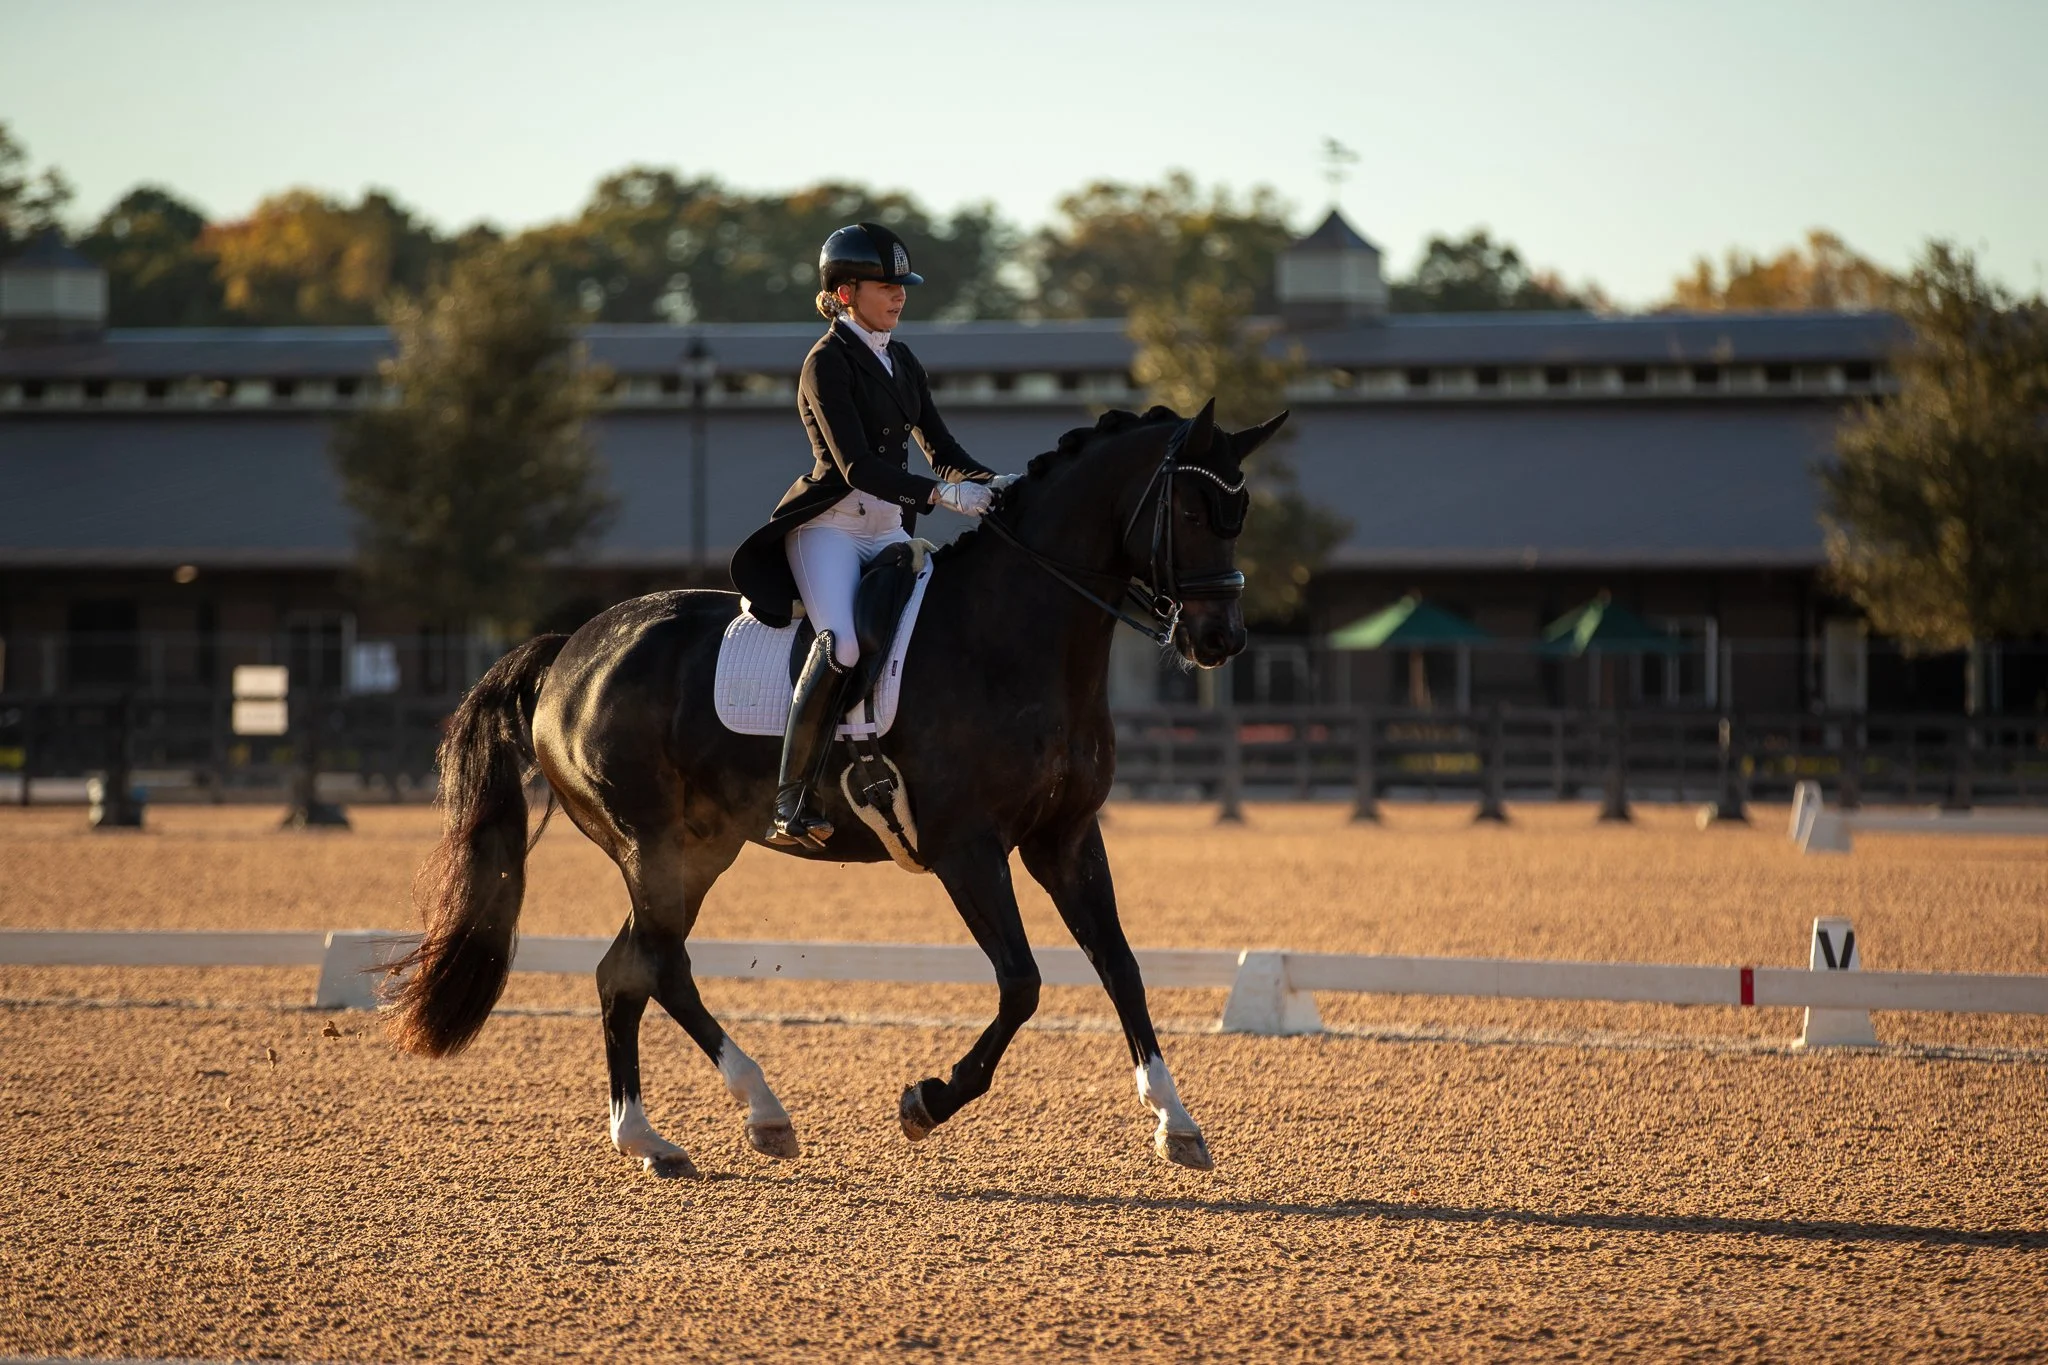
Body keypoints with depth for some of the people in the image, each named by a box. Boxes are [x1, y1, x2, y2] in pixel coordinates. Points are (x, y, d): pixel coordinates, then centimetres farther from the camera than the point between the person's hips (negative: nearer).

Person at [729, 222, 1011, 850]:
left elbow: (942, 450, 15)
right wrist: (942, 494, -29)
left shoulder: (901, 362, 15)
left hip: (889, 530, 8)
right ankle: (790, 803, -29)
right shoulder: (827, 363, -9)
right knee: (842, 642, -30)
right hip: (828, 527, -8)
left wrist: (995, 484, -5)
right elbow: (857, 467, -19)